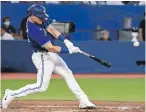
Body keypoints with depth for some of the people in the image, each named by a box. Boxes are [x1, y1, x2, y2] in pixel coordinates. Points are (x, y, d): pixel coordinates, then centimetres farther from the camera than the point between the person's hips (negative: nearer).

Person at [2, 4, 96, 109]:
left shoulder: (40, 20, -4)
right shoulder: (33, 30, -30)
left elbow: (52, 30, -3)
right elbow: (50, 48, -29)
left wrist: (66, 41, -18)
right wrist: (69, 50, -26)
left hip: (51, 55, 10)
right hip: (43, 57, -10)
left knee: (68, 74, 11)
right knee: (41, 86, -9)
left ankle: (83, 101, 15)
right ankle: (11, 95, -1)